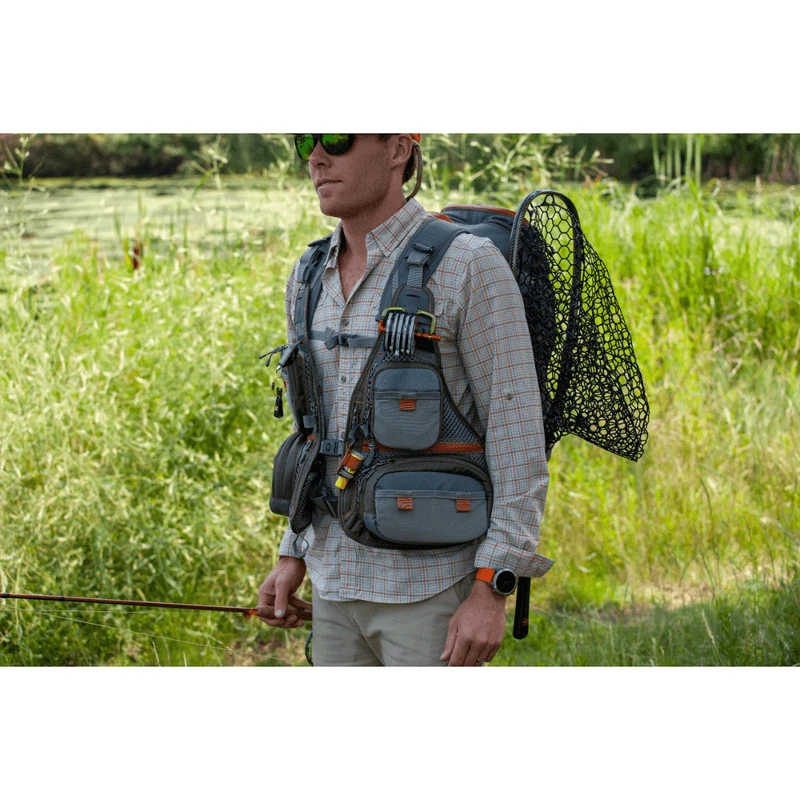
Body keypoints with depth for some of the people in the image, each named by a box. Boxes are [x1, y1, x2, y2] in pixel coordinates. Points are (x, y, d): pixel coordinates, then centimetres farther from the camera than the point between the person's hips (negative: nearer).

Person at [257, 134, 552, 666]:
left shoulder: (470, 266, -13)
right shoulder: (309, 282, 10)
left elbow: (518, 441, -14)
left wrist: (492, 591, -20)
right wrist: (293, 558, 14)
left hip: (436, 588, -7)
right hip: (339, 588, 7)